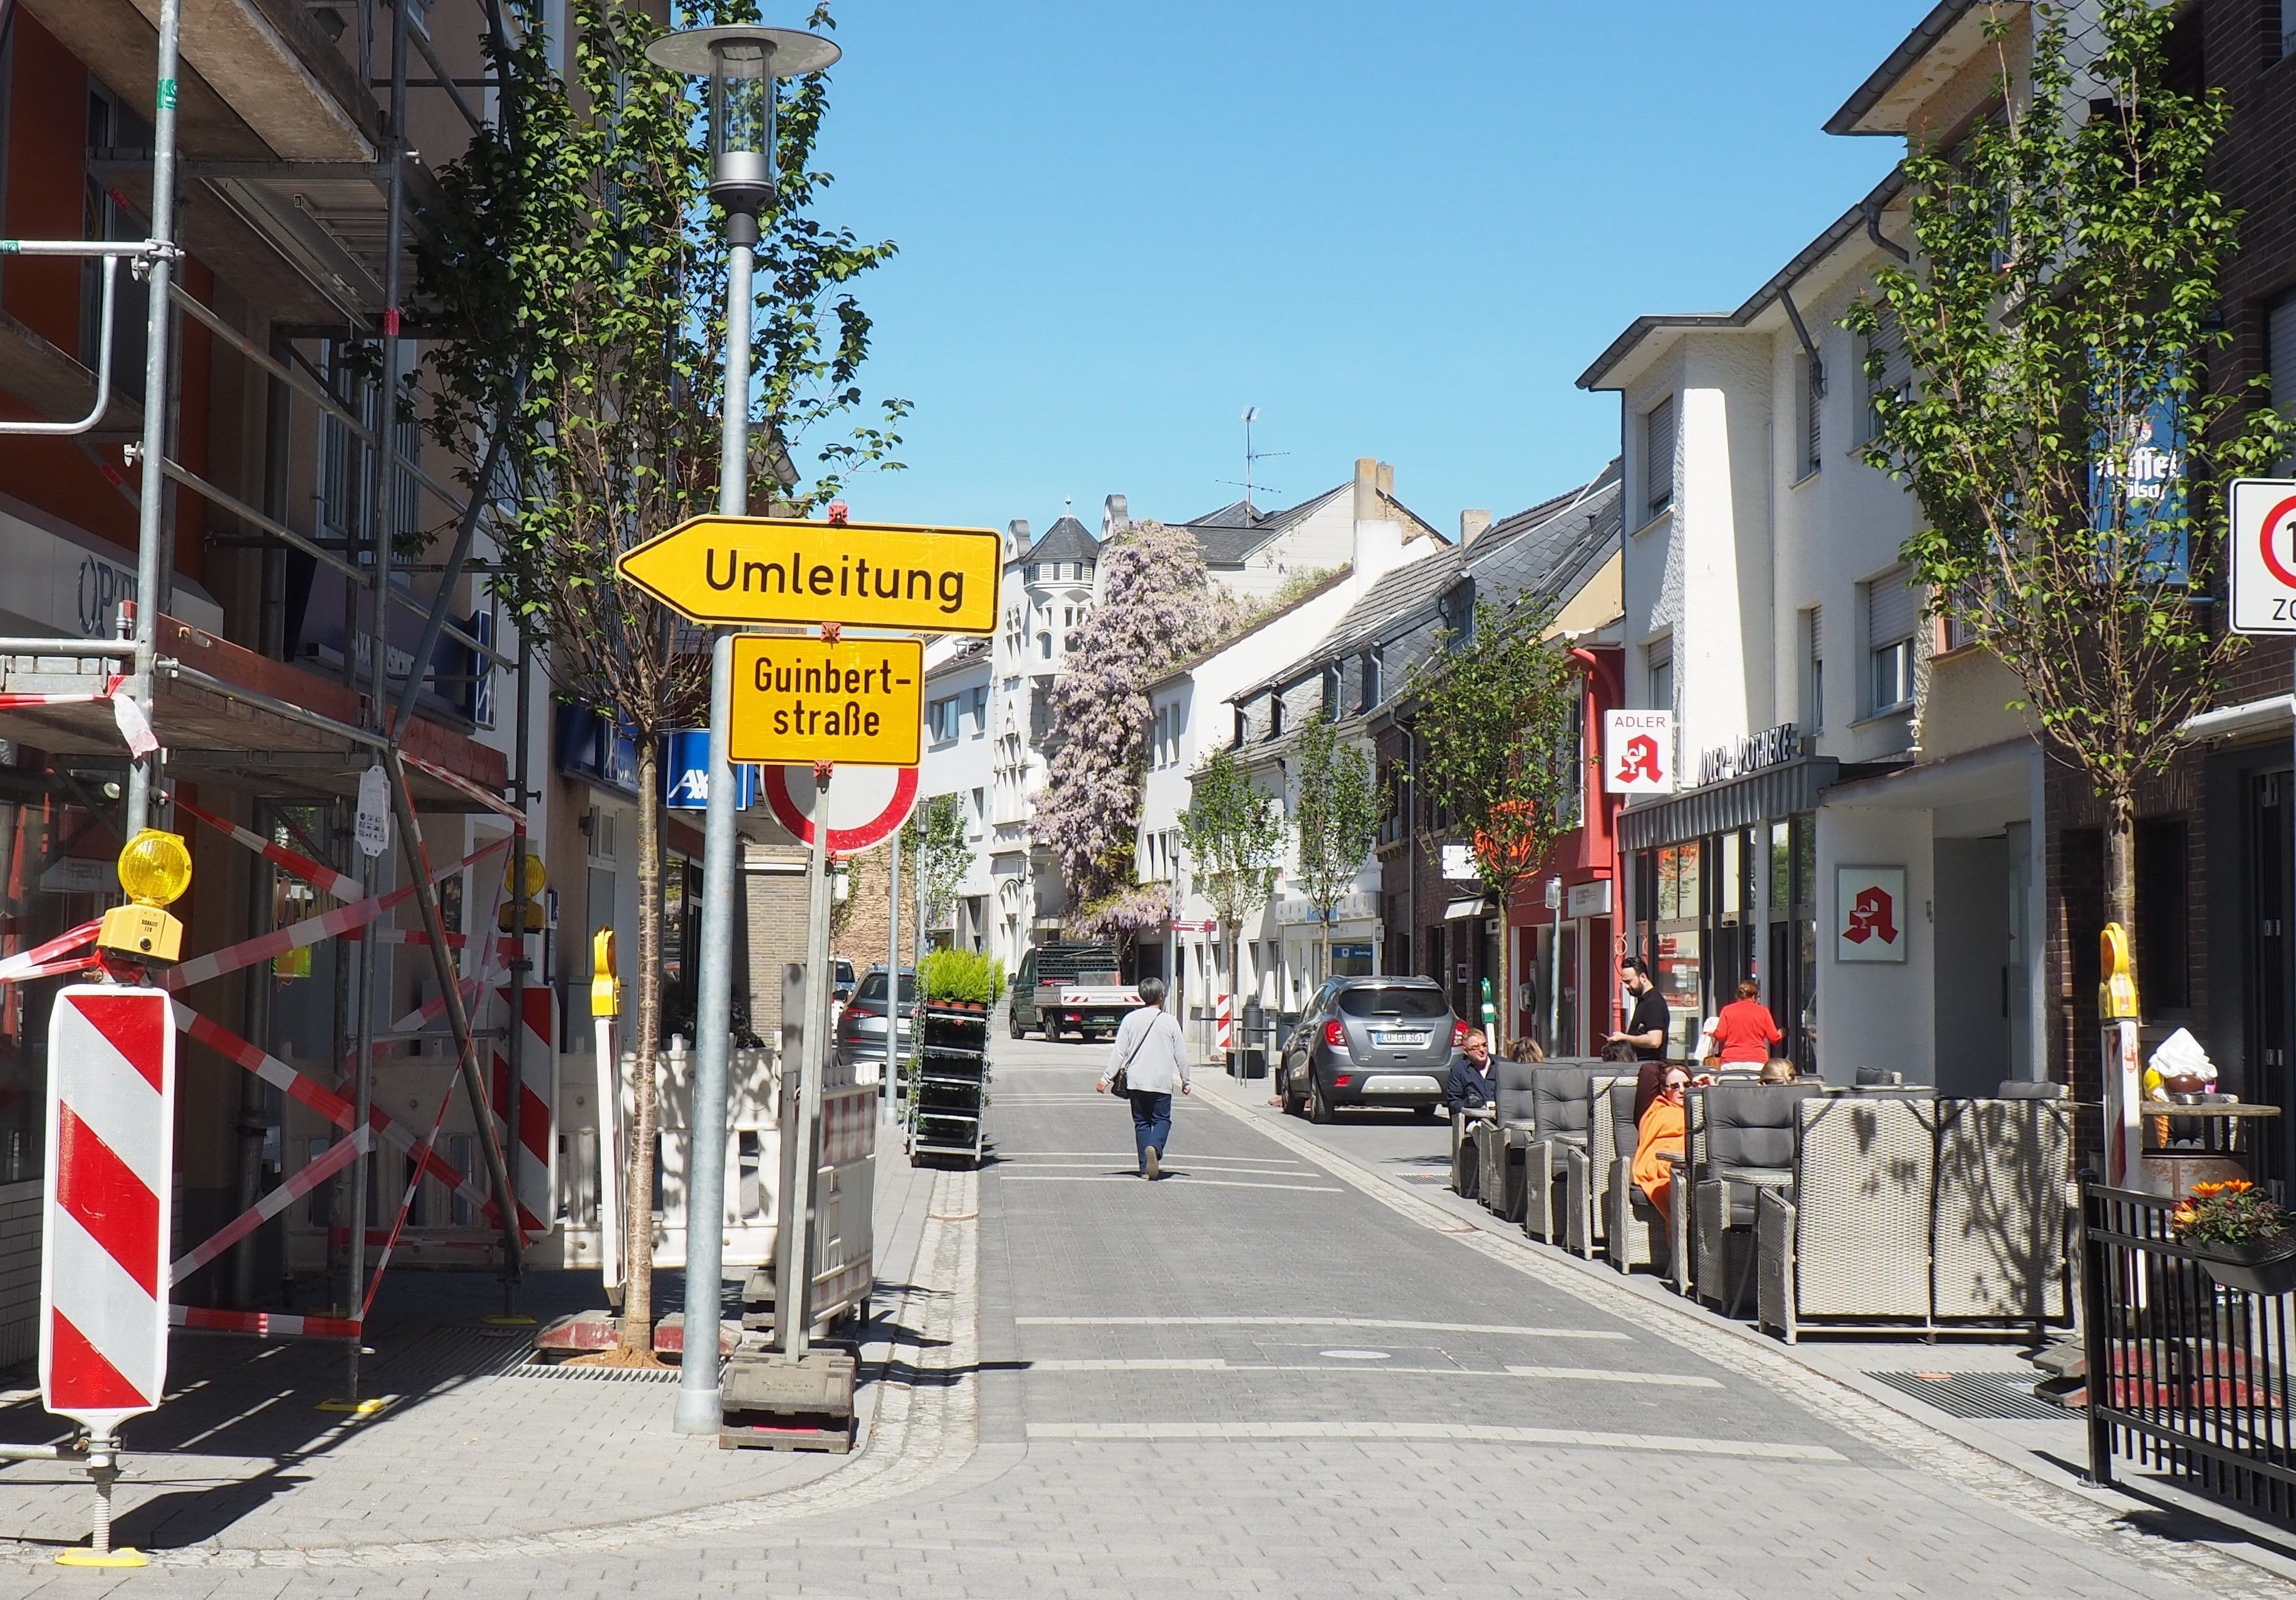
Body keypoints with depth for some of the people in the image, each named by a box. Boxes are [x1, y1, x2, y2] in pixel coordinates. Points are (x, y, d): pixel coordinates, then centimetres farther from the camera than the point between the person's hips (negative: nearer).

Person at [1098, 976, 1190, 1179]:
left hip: (1136, 1081, 2)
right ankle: (1155, 1147, -24)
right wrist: (1185, 1081, 13)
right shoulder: (1170, 1021, -3)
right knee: (1162, 1120, 8)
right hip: (1162, 1082, -2)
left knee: (1141, 1122, 10)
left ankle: (1146, 1168, 4)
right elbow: (1181, 1054, 2)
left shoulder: (1131, 1019, 0)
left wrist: (1107, 1078, 5)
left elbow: (1119, 1052, -2)